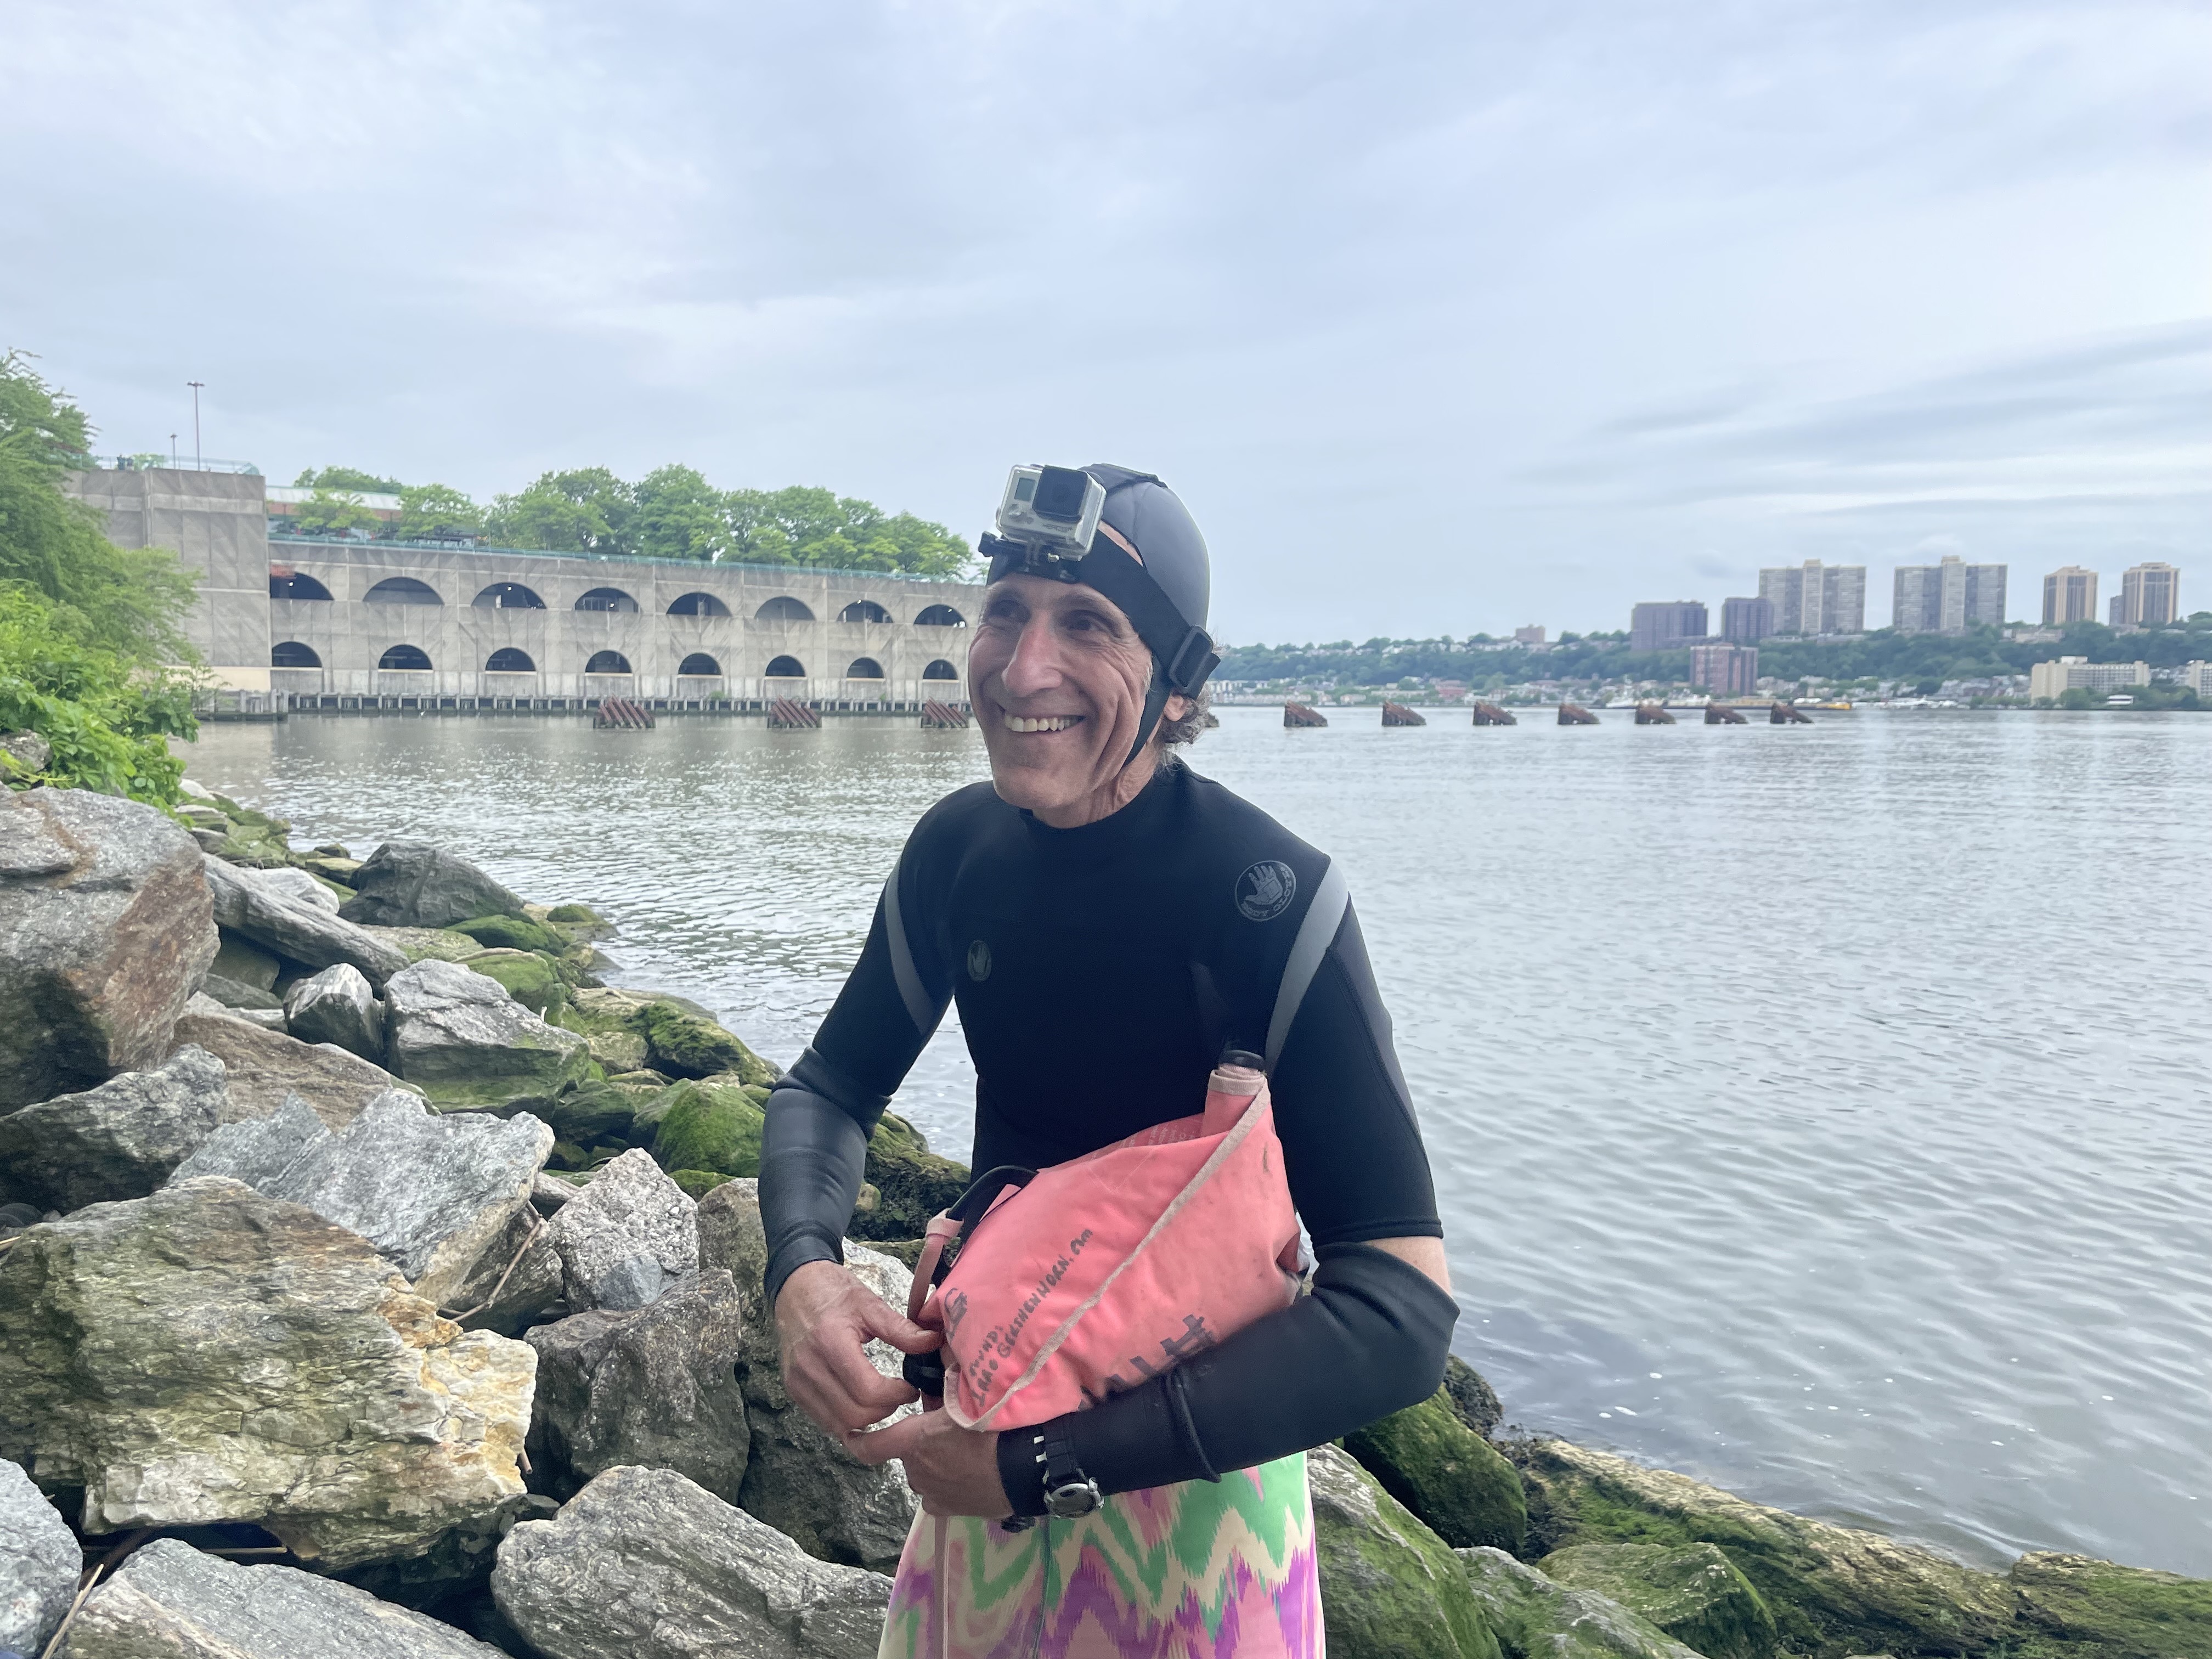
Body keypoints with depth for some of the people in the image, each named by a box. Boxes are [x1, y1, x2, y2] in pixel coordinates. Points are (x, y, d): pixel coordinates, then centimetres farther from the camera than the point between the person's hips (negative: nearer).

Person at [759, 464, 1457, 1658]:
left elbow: (1401, 1312, -30)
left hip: (1190, 1456, -5)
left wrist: (1054, 1463, -29)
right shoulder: (959, 846, -10)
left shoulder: (1269, 897, -26)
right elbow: (833, 1083, 3)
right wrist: (802, 1265, -18)